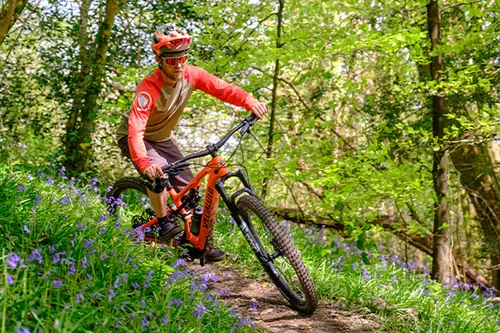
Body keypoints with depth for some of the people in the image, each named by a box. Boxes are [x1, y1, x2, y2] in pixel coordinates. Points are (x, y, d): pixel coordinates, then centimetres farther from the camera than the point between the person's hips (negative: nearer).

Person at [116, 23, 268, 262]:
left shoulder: (190, 74, -20)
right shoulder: (149, 88, -36)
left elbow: (222, 88, -27)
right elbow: (136, 131, -46)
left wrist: (250, 102, -45)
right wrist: (144, 163, -62)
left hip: (162, 138, 6)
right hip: (133, 137, -6)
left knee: (188, 186, -2)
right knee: (158, 170, -34)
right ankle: (164, 224, -14)